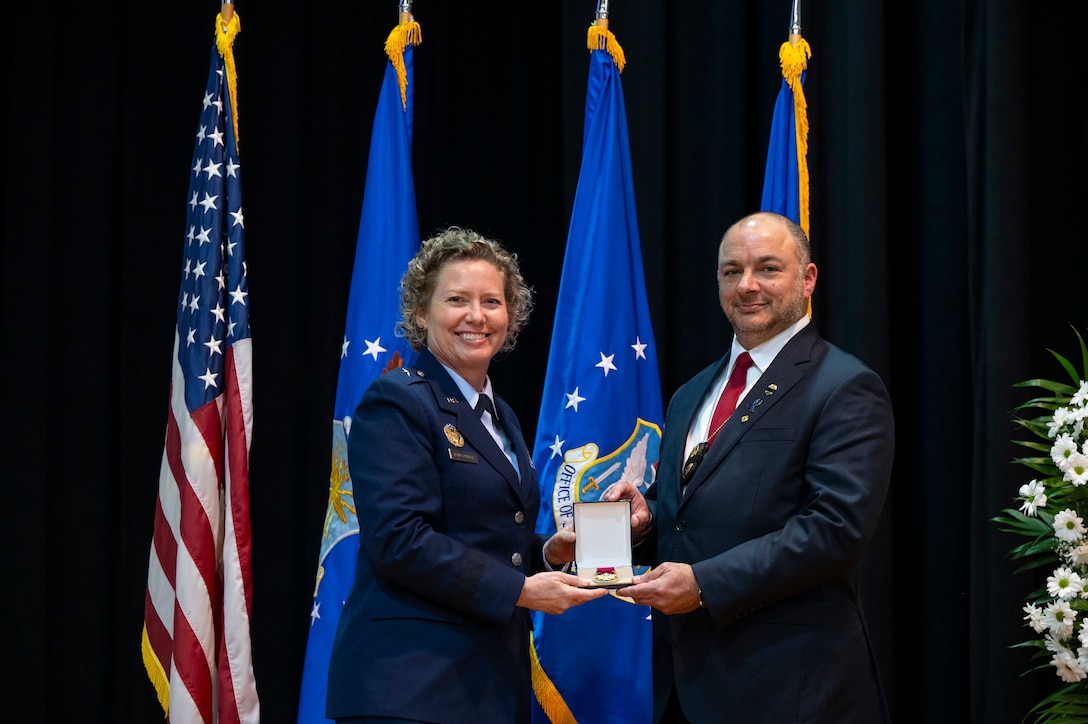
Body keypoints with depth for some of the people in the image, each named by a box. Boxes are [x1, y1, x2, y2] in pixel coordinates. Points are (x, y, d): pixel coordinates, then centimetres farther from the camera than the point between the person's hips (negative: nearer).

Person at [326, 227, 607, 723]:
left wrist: (548, 552, 6)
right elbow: (399, 541, -17)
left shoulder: (499, 416, 20)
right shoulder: (396, 403, -7)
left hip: (493, 678, 8)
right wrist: (520, 589, -16)